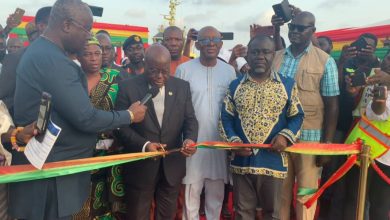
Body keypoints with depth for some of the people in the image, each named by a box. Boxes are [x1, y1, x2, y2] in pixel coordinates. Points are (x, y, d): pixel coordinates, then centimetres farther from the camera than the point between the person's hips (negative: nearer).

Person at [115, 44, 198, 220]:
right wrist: (144, 145, -24)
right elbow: (122, 125, -9)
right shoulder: (128, 87, -8)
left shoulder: (182, 87, 0)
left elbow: (190, 119, 2)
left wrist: (190, 139, -18)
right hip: (140, 166, -2)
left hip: (172, 166, 3)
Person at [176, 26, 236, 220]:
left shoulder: (229, 71, 4)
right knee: (191, 193, 8)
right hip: (192, 141, -2)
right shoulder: (184, 69, -4)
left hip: (220, 141, 2)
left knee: (217, 194, 14)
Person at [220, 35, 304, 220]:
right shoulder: (235, 86, 6)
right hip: (241, 160, 1)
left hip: (273, 160, -1)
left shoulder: (288, 85, 3)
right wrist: (233, 141, -12)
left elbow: (297, 116, 3)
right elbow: (225, 118, 4)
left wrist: (286, 136, -15)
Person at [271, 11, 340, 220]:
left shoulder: (325, 61, 0)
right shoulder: (275, 58, 7)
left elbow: (332, 105, -1)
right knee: (279, 191, 12)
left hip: (309, 137, -2)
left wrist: (327, 143, -6)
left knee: (306, 193, 9)